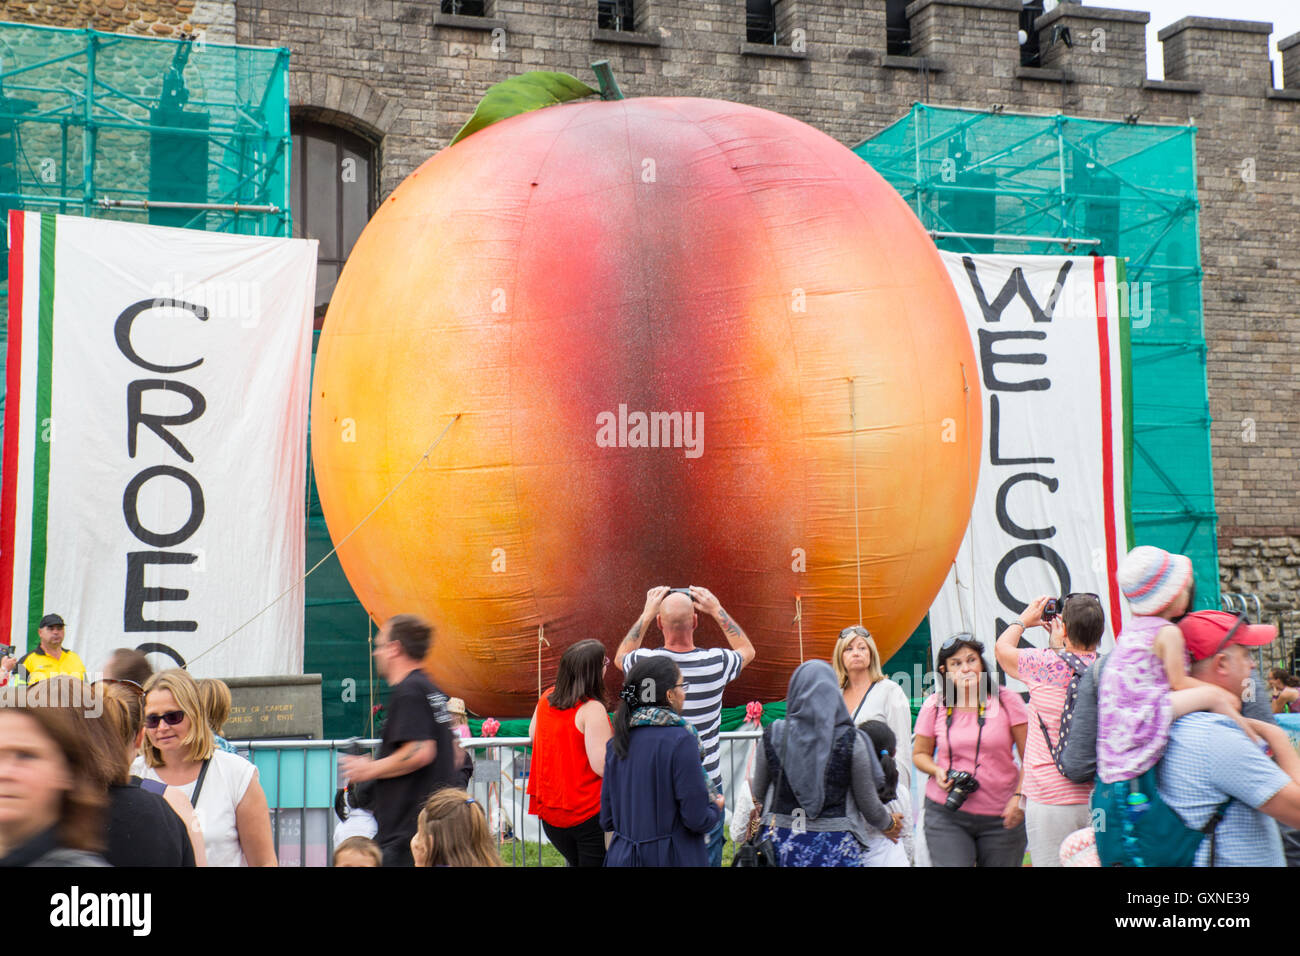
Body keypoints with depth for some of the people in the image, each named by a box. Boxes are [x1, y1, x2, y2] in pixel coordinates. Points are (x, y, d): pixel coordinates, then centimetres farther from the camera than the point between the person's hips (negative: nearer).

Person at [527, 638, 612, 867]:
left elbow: (533, 733, 22)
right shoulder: (592, 709, -20)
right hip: (589, 814, -7)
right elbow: (603, 766, -24)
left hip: (549, 812, 7)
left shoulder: (546, 699, 3)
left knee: (575, 861, 24)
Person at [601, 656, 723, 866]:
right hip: (673, 857, -6)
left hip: (622, 856, 6)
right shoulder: (680, 740, -15)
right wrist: (716, 808, 5)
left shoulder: (617, 742, 3)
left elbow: (607, 820, 6)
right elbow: (697, 820, -15)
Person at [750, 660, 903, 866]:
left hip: (783, 842, 2)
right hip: (836, 846, -2)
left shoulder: (773, 736, -4)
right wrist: (888, 824, 20)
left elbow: (758, 794, 7)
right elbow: (868, 802, -1)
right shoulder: (851, 741, -9)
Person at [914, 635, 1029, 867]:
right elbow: (920, 754, 14)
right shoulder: (934, 706, 2)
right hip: (946, 814, 0)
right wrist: (937, 771, -7)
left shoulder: (1006, 700, -2)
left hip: (1001, 816, 0)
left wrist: (1020, 796, -11)